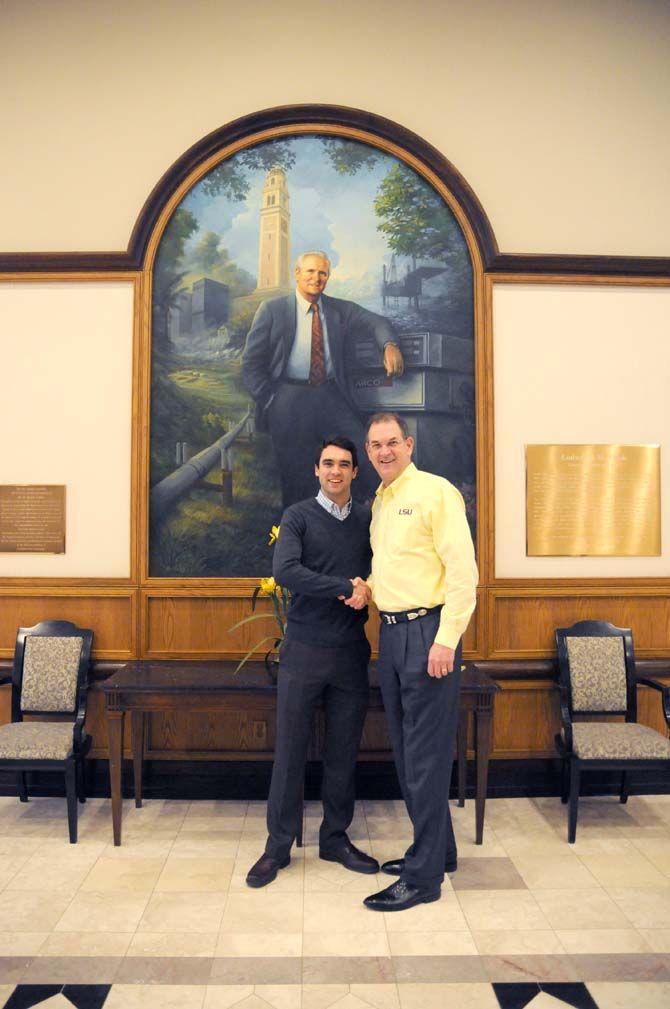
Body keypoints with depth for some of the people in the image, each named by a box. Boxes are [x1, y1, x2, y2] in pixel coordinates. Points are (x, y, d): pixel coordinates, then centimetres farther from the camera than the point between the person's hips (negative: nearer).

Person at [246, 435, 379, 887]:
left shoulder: (368, 519, 8)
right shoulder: (298, 516, -2)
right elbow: (285, 570, -17)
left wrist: (367, 590, -13)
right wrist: (345, 587, -18)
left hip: (352, 650, 3)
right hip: (304, 650, -3)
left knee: (344, 751, 11)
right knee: (291, 750, 4)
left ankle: (336, 838, 27)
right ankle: (278, 846, 18)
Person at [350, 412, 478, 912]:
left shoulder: (435, 492, -9)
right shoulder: (379, 501, 16)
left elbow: (463, 569, -15)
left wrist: (446, 640, -20)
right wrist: (367, 588, 4)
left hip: (428, 632, -9)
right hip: (391, 631, 9)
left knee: (426, 756, -3)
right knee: (406, 752, 16)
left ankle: (423, 876, 8)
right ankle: (438, 849, 31)